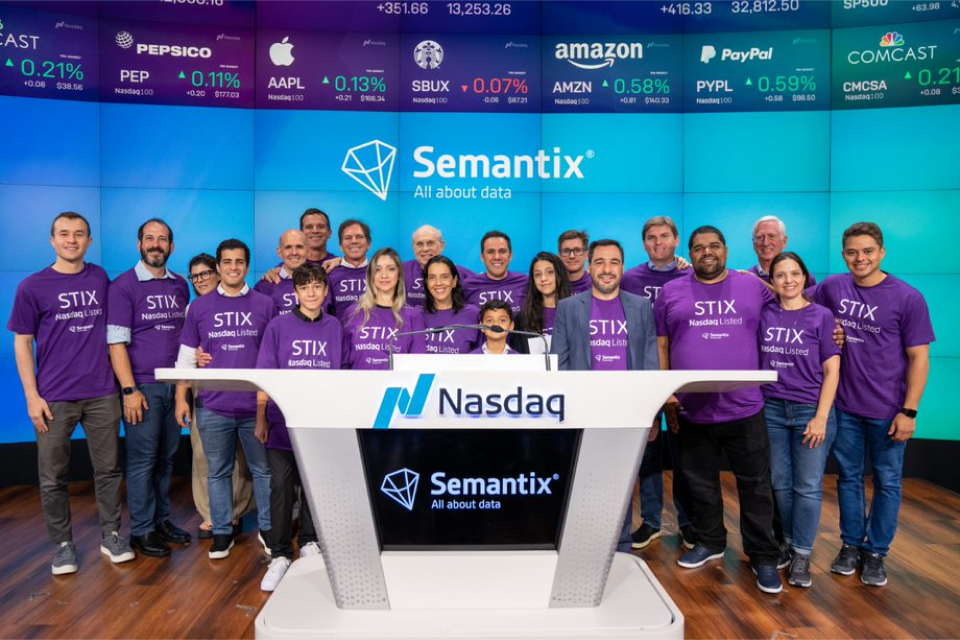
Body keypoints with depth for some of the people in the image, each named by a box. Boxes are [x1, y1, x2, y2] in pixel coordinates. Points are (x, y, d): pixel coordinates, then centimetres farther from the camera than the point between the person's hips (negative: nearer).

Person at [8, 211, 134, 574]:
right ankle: (63, 544, 22)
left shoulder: (100, 278, 7)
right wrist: (32, 396, -6)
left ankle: (111, 535, 23)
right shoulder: (32, 287, -1)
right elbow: (22, 343, 0)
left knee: (108, 469, 9)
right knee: (54, 478, 6)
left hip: (102, 394, 2)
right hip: (54, 398, -2)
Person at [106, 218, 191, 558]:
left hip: (174, 384, 5)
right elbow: (116, 341, -9)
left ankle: (161, 519, 25)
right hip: (142, 386, -5)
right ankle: (141, 530, 14)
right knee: (142, 459, 1)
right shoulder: (123, 285, -4)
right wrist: (129, 390, -14)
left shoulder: (180, 285, 11)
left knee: (166, 456, 12)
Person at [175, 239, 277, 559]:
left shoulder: (265, 304, 3)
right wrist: (181, 398, 2)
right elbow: (186, 355, 8)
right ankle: (222, 532, 24)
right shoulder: (199, 307, 6)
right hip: (213, 406, 1)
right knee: (218, 472, 11)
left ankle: (268, 527, 23)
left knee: (263, 470, 8)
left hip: (256, 405, -1)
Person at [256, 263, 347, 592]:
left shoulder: (334, 328, 5)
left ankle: (309, 543, 30)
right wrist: (261, 419, -5)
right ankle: (280, 555, 15)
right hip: (283, 423, -2)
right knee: (281, 488, 2)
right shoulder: (278, 326, -1)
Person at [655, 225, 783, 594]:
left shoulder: (753, 287, 5)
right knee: (700, 483, 15)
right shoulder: (671, 292, 4)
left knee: (756, 485, 7)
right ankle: (709, 542, 35)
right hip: (690, 411, 1)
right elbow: (661, 347, 4)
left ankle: (763, 557, 23)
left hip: (744, 409, 0)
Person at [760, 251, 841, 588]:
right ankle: (787, 542, 26)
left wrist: (820, 418, -8)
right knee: (780, 483, 9)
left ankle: (802, 554, 14)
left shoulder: (821, 315, -2)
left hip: (810, 410, -2)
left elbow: (831, 371, -4)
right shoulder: (764, 315, 3)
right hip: (771, 410, 2)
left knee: (808, 486, 2)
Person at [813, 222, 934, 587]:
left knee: (887, 482, 10)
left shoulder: (908, 298, -9)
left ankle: (876, 552, 25)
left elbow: (919, 358, -7)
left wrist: (909, 411, -10)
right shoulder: (831, 288, -2)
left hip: (887, 410, -2)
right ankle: (851, 544, 29)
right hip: (844, 406, 2)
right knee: (849, 477, 14)